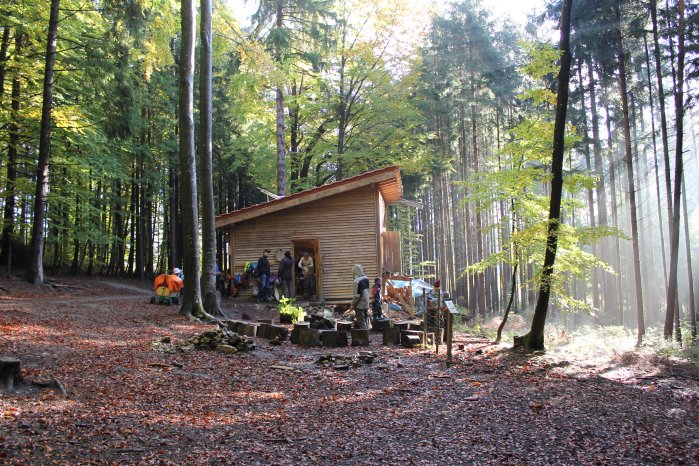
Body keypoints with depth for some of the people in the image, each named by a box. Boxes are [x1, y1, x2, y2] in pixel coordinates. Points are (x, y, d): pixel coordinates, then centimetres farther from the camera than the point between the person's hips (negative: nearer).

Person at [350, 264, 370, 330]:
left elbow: (357, 295, -19)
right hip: (366, 303, 8)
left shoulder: (356, 281, -21)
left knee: (361, 322, -1)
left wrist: (352, 305, -11)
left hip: (360, 305, -8)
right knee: (366, 320, 15)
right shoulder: (366, 279, 4)